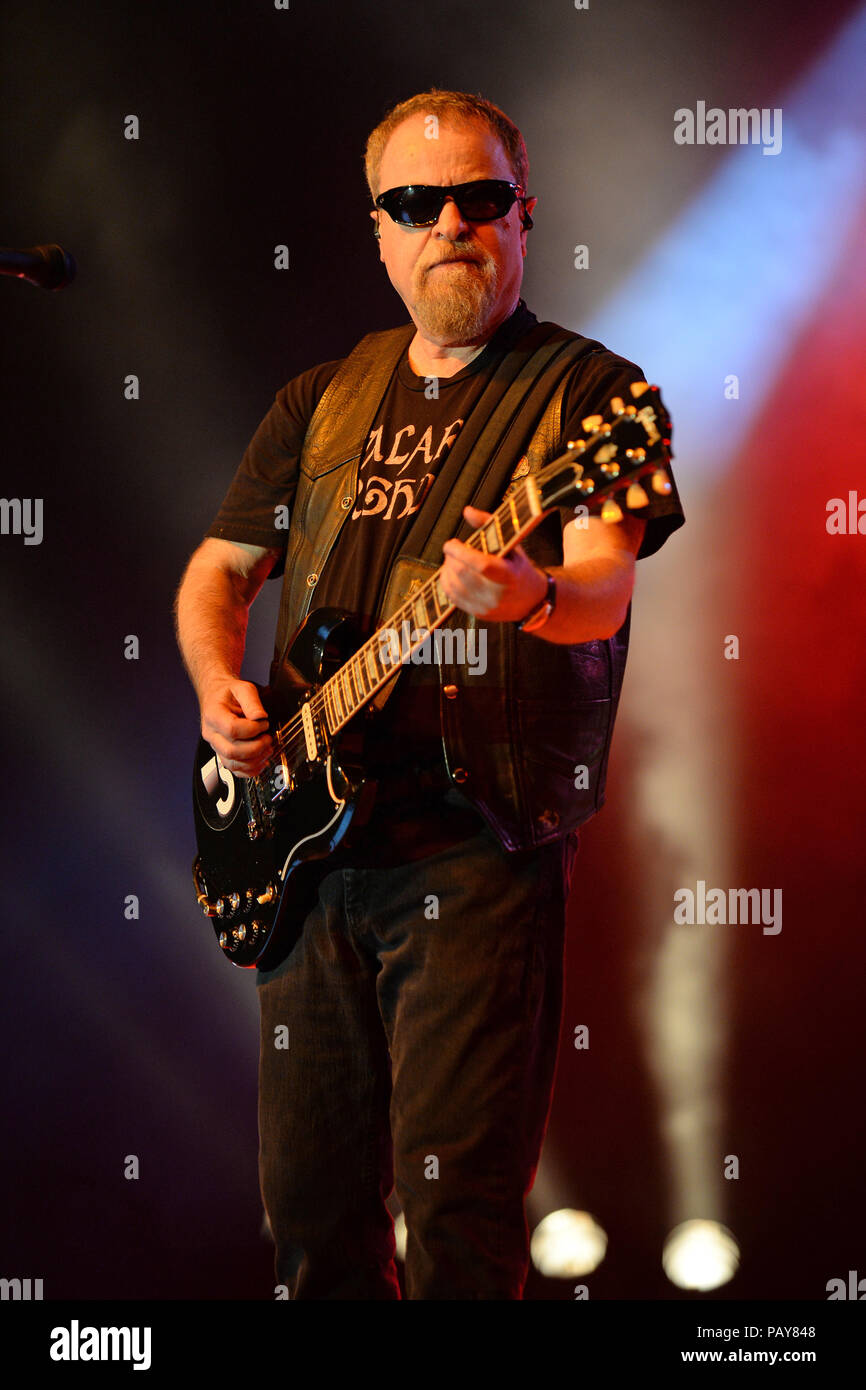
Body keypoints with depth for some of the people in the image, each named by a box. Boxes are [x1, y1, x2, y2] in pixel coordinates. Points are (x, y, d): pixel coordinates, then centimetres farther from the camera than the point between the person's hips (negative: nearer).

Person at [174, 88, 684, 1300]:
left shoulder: (589, 390, -1)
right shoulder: (322, 401, 16)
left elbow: (604, 588, -16)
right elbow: (218, 570, 22)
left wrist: (531, 598, -39)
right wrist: (219, 690, 1)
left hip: (481, 845, -5)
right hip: (308, 842, 5)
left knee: (458, 1207, -7)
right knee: (309, 1198, 11)